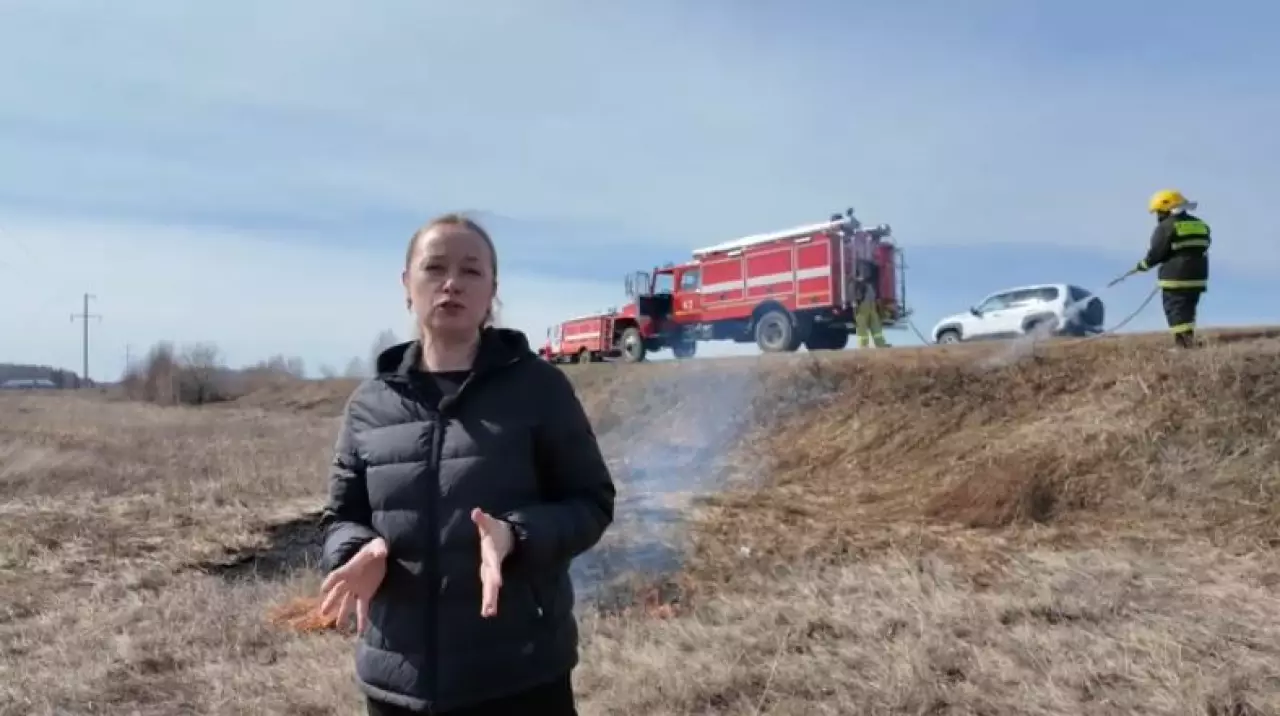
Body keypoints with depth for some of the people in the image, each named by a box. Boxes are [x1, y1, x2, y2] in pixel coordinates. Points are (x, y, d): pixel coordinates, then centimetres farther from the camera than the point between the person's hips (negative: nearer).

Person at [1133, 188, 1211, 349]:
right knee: (1187, 312, 15)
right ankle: (1188, 341, 17)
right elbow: (1200, 250, 14)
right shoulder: (1201, 226, 14)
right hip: (1197, 277, 7)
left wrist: (1143, 265, 5)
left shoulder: (1166, 227, -10)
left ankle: (1184, 343, -11)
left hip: (1175, 278, -7)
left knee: (1176, 312, -3)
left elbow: (1156, 253, -10)